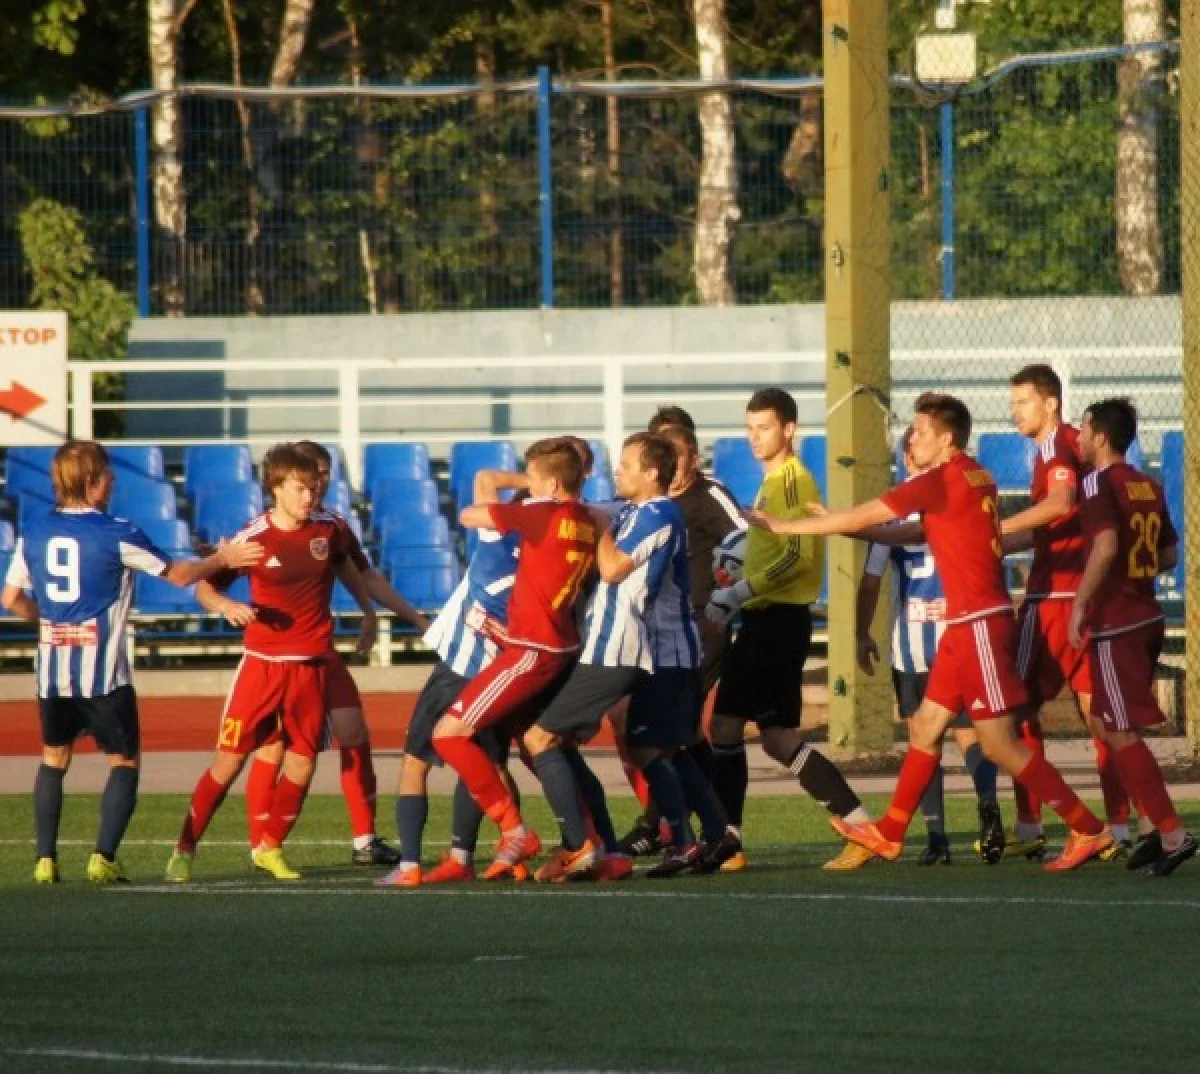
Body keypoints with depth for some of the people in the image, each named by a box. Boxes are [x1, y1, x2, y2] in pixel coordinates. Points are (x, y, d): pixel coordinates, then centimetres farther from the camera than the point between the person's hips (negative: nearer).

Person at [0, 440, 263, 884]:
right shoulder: (116, 534, -10)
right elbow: (178, 575, 0)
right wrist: (221, 559, 16)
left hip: (51, 671, 4)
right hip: (103, 673, -4)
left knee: (54, 757, 19)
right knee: (125, 760, 10)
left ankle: (46, 858, 9)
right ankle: (103, 856, -5)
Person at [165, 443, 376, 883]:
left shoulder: (329, 529, 0)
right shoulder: (252, 538, -11)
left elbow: (345, 565, 22)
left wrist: (368, 612, 23)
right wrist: (227, 607, -26)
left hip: (311, 665, 3)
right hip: (262, 662, -3)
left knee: (302, 762, 2)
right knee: (230, 759, -5)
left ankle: (270, 847, 17)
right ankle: (185, 848, 3)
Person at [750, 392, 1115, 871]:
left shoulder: (942, 480, -13)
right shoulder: (974, 477, 13)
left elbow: (860, 518, -9)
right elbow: (917, 532, 25)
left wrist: (784, 526, 1)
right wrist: (840, 524, 21)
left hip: (979, 624, -10)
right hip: (966, 625, 10)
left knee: (999, 743, -7)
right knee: (925, 727, 15)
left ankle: (1088, 830, -5)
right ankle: (889, 835, 22)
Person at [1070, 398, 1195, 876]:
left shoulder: (1099, 483, -12)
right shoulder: (1149, 487, 12)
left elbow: (1106, 547, -25)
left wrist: (1080, 605, -20)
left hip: (1114, 625, -8)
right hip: (1147, 617, 8)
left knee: (1122, 733, -5)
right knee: (1113, 726, 17)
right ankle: (1157, 827, 15)